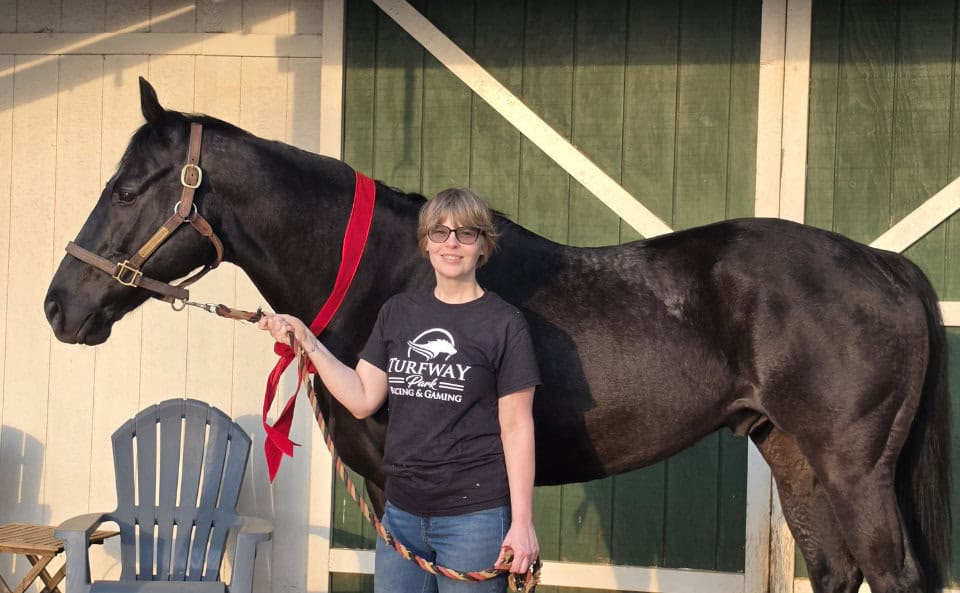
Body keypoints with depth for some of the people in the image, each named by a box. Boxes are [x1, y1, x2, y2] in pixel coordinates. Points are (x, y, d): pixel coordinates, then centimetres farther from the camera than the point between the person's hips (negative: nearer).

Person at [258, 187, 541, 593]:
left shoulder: (504, 324, -5)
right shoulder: (398, 312, 8)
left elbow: (516, 428, -6)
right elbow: (362, 401, 7)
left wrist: (522, 523, -11)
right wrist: (307, 342, -1)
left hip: (474, 516, -5)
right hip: (401, 511, 5)